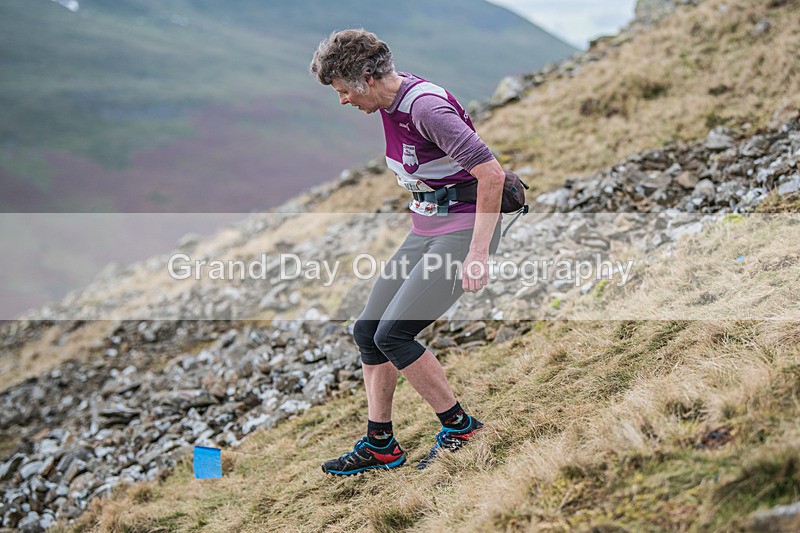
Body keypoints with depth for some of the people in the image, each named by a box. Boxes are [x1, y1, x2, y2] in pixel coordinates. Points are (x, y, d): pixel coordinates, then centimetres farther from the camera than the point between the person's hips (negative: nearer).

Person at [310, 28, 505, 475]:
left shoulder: (426, 106, -22)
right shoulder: (391, 106, 7)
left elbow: (492, 174, -26)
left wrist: (478, 252, -27)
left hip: (464, 229, -10)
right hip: (425, 231, 10)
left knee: (393, 333, -14)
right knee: (368, 330, 6)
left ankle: (459, 426, 2)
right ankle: (380, 445, 16)